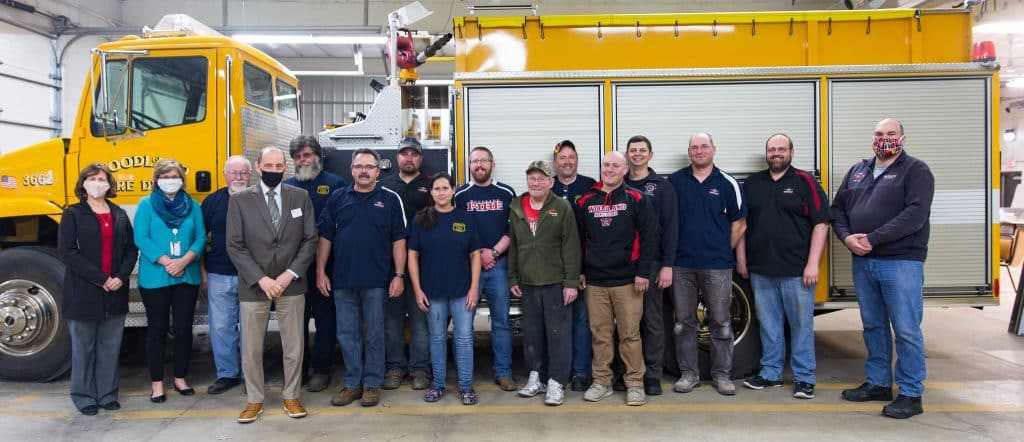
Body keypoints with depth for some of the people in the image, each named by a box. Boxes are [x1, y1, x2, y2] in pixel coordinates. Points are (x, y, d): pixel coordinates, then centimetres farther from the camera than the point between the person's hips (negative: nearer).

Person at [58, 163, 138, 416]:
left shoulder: (119, 215, 10)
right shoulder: (73, 214, -2)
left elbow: (131, 249, 7)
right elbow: (67, 252, -10)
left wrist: (121, 277, -9)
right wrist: (101, 279, -16)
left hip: (115, 293, 4)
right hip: (83, 292, -3)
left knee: (111, 345, 9)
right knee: (83, 346, 6)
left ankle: (107, 394, 20)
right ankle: (84, 397, 18)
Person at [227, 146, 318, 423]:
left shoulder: (300, 197, 3)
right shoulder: (240, 200, -1)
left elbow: (310, 240, 2)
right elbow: (235, 246, -4)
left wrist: (290, 274, -9)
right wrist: (261, 279, -12)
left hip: (291, 285, 1)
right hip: (253, 286, -1)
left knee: (293, 346, 7)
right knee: (251, 349, 7)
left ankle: (291, 396, 24)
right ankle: (255, 399, 25)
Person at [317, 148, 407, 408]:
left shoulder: (390, 199, 2)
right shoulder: (337, 198, 7)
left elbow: (398, 240, 0)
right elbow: (325, 237, 8)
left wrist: (399, 275, -5)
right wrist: (321, 272, 2)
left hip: (376, 281, -2)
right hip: (342, 280, 2)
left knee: (374, 334, 6)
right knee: (347, 335, 9)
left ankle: (372, 384, 17)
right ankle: (352, 383, 21)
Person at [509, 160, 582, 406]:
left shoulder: (563, 208, -5)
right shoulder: (516, 209, 8)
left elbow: (571, 247, -8)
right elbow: (513, 245, 13)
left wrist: (572, 282, -12)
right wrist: (513, 279, 9)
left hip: (556, 282, -4)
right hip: (528, 283, 4)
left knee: (558, 333, 0)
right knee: (532, 333, 11)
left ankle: (556, 382, 9)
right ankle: (536, 377, 24)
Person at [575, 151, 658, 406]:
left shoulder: (637, 200, -1)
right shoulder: (586, 202, 9)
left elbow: (649, 238, -4)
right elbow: (578, 239, 15)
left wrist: (643, 272, -9)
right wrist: (579, 271, 11)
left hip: (627, 280, -3)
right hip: (594, 281, 3)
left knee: (630, 334, 1)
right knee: (600, 334, 8)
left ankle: (635, 384, 12)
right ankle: (602, 382, 19)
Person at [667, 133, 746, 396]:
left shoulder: (727, 184, 1)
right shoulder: (675, 181, 4)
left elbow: (739, 224, 6)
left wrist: (724, 252, 4)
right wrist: (671, 254, 2)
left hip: (717, 265, -1)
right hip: (682, 264, 1)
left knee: (720, 322, 6)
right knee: (684, 322, 8)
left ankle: (722, 374, 19)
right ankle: (688, 373, 19)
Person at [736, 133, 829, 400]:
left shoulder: (805, 182, -1)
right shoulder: (752, 184, 9)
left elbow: (820, 223, -6)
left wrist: (813, 263, -12)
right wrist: (741, 259, 10)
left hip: (797, 270, -3)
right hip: (760, 270, 3)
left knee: (801, 324, 4)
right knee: (768, 324, 12)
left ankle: (804, 378, 15)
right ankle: (771, 373, 23)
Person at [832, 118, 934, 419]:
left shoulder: (916, 171, -3)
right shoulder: (857, 171, 15)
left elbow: (915, 214, -16)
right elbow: (838, 208, 14)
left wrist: (872, 239, -19)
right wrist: (847, 237, -5)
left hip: (901, 262, -6)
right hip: (862, 261, 6)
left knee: (906, 330, -2)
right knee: (873, 326, 14)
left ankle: (911, 394, 9)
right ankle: (878, 383, 27)